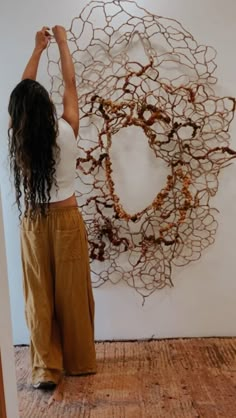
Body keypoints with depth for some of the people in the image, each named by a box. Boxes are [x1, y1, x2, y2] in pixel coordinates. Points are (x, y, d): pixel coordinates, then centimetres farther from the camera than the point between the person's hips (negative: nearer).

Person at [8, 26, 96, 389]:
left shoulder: (17, 137, -6)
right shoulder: (65, 131, -11)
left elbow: (23, 90, 10)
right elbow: (70, 84, 4)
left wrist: (37, 49, 21)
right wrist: (62, 43, 17)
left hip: (32, 223, 2)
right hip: (66, 220, -1)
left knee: (39, 295, 9)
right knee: (71, 293, 9)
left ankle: (46, 368, 14)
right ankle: (79, 362, 24)